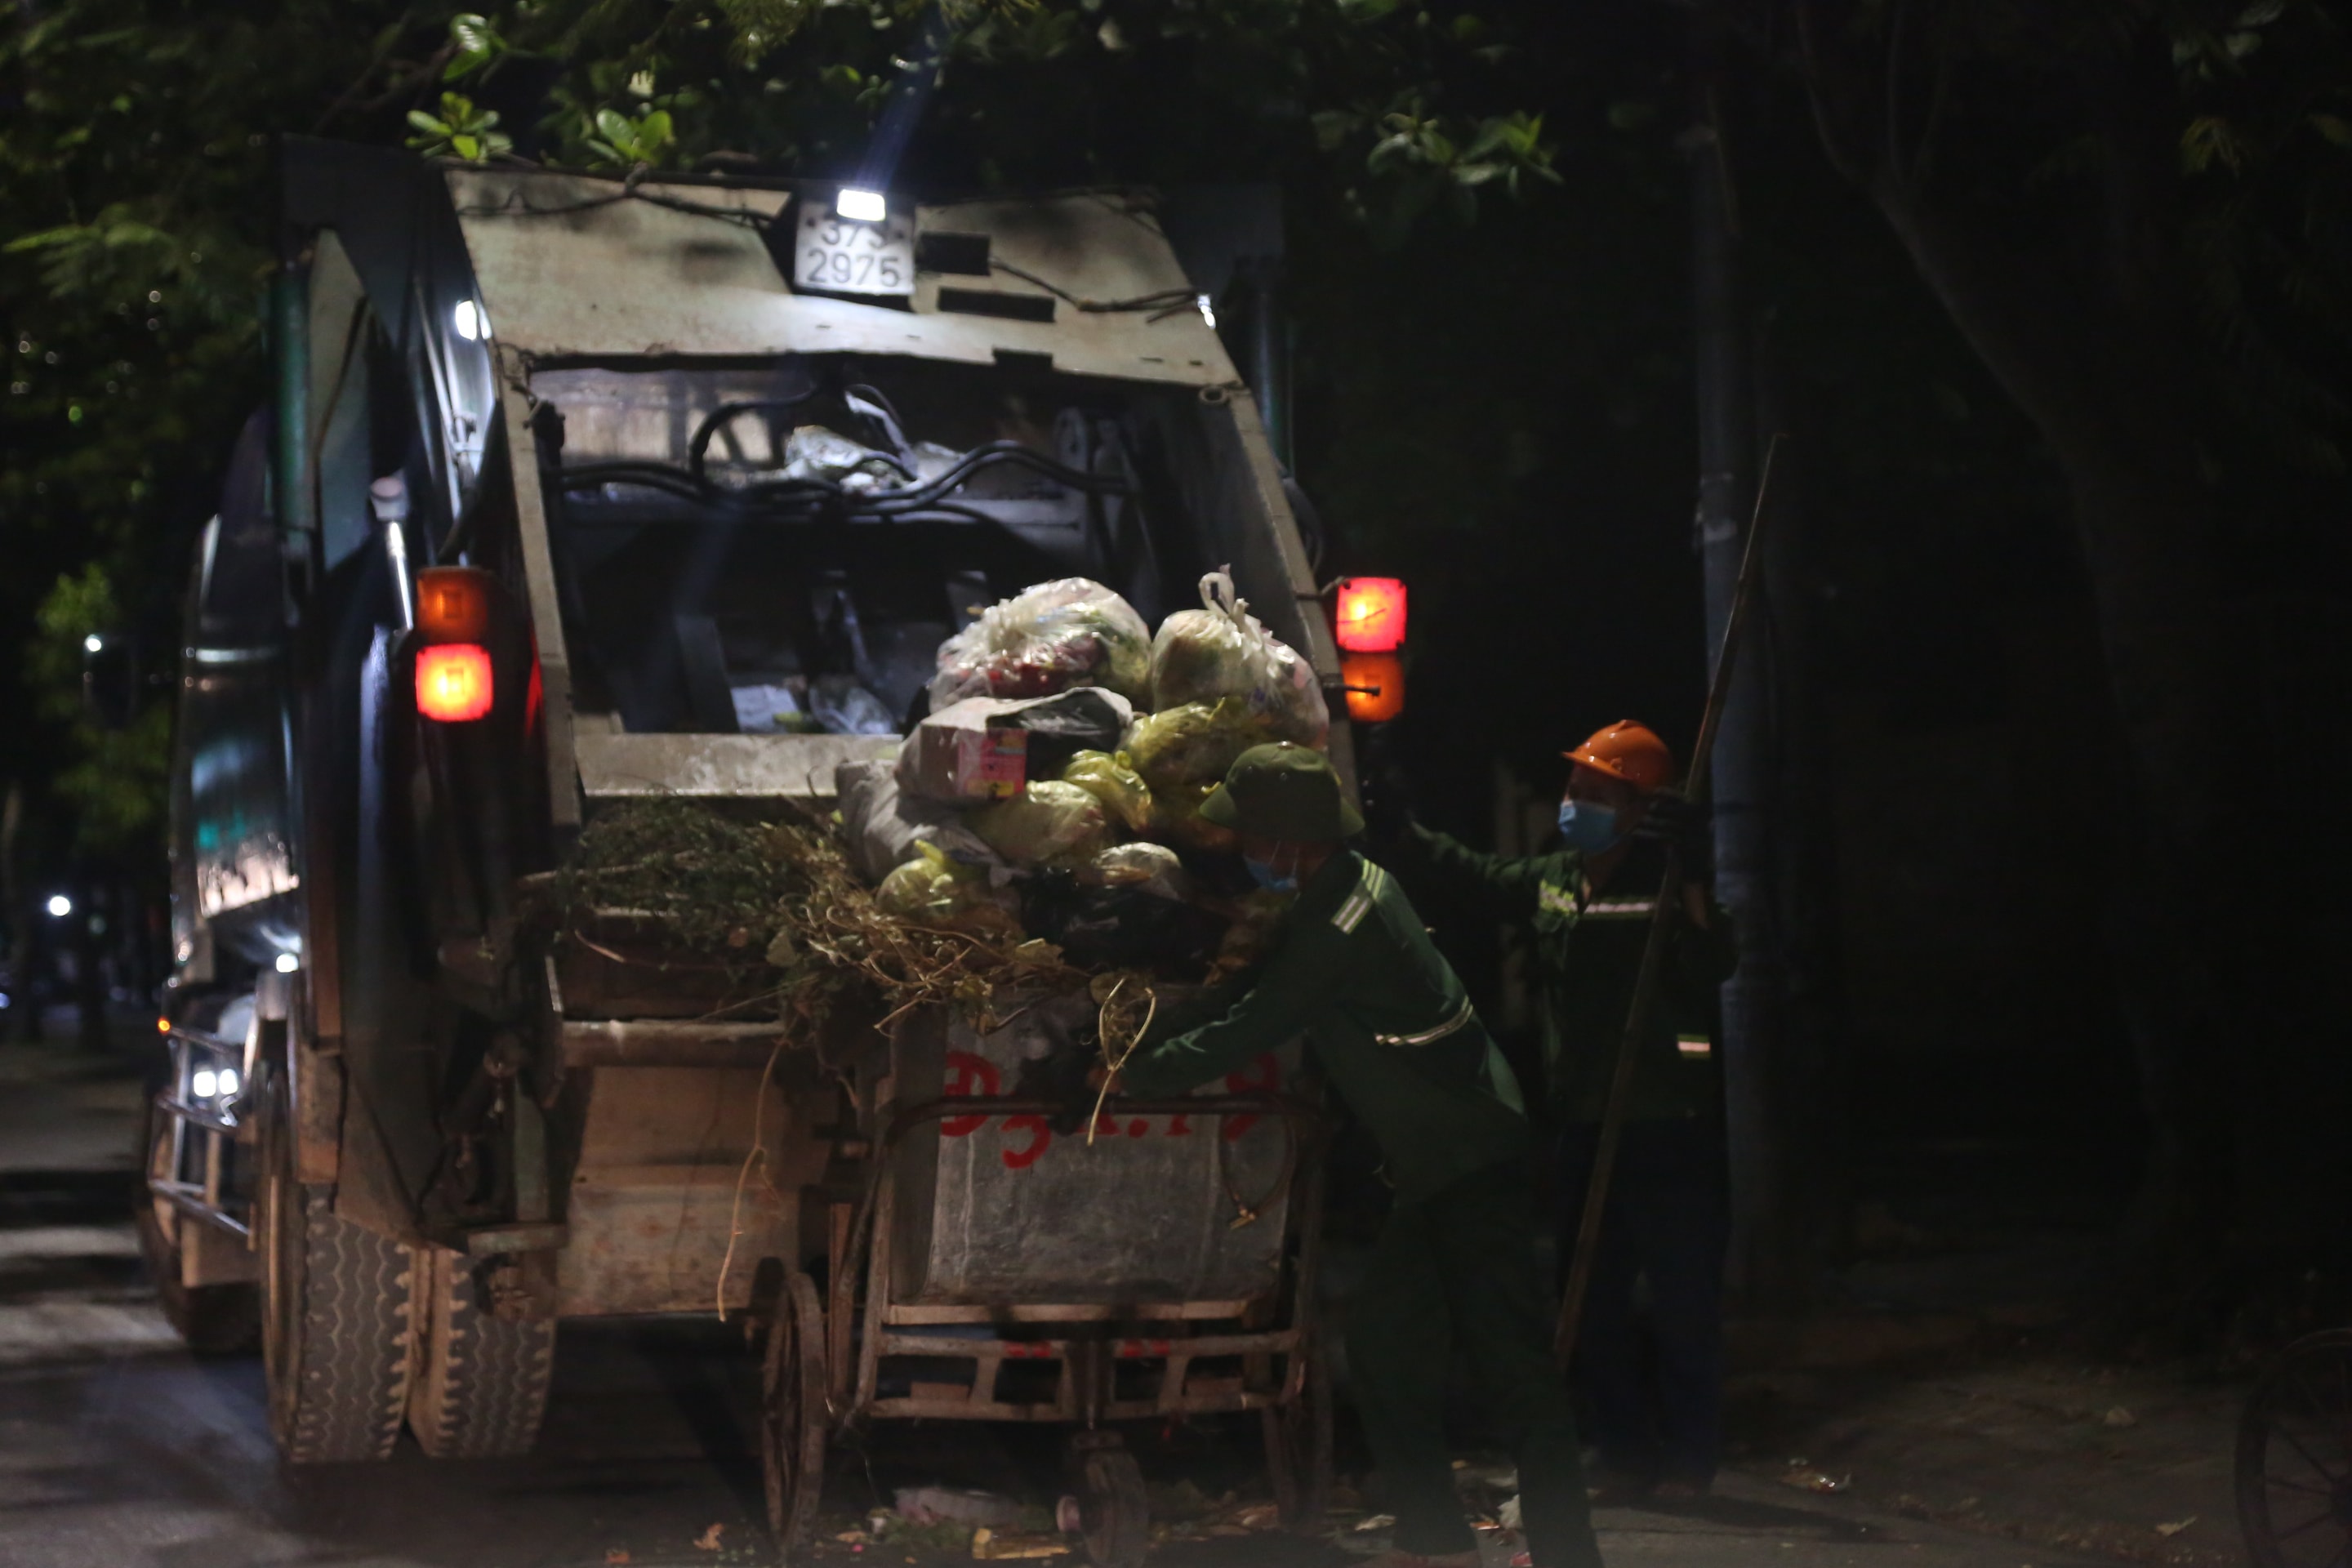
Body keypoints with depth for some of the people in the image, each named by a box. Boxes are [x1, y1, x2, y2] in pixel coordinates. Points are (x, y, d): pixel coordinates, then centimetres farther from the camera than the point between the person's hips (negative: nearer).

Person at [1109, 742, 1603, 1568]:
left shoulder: (1339, 923, -21)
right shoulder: (1349, 884, 10)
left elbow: (1251, 1026, -16)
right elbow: (1255, 989, 15)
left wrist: (1139, 1074, -5)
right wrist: (1152, 1041, 7)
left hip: (1472, 1160, -11)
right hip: (1443, 1159, 11)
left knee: (1508, 1360, -10)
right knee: (1385, 1338, 14)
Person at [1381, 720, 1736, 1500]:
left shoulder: (1669, 880, -8)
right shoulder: (1551, 880, 11)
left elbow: (1712, 966, -23)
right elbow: (1468, 872, 21)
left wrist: (1694, 877, -34)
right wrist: (1397, 821, 12)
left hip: (1670, 1129, -7)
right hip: (1586, 1127, 7)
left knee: (1682, 1304, -1)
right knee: (1591, 1303, 11)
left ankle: (1689, 1458, 10)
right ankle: (1628, 1454, 22)